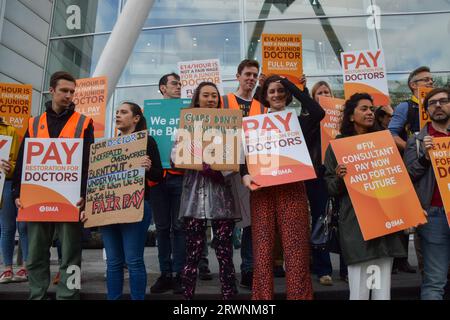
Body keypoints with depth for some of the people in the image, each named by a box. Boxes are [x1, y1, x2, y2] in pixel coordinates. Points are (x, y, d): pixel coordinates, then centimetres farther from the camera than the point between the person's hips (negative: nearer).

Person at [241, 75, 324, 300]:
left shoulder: (298, 121, 11)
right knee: (262, 248, 1)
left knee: (296, 248, -3)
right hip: (262, 190, 1)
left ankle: (299, 296, 8)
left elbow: (318, 112, -10)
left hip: (292, 189, 0)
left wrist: (290, 85, -4)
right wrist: (245, 175, -16)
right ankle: (263, 297, 12)